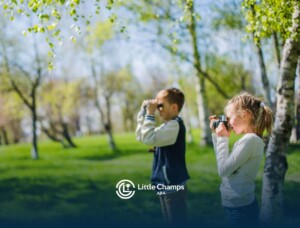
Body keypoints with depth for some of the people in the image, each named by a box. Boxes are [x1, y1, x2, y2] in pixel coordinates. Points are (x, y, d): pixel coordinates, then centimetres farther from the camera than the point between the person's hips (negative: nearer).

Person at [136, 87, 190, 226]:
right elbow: (140, 136, 16)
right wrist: (143, 112, 7)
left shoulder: (175, 124, -17)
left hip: (173, 185, -10)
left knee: (178, 223, -4)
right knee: (172, 223, 17)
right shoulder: (169, 125, 13)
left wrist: (150, 114, -20)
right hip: (166, 185, 10)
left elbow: (149, 138, -26)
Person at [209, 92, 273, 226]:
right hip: (236, 205, 9)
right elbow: (224, 163, 18)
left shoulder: (250, 139, -21)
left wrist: (223, 139, -10)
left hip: (241, 208, -9)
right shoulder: (247, 139, 9)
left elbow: (223, 170, -21)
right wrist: (217, 135, 11)